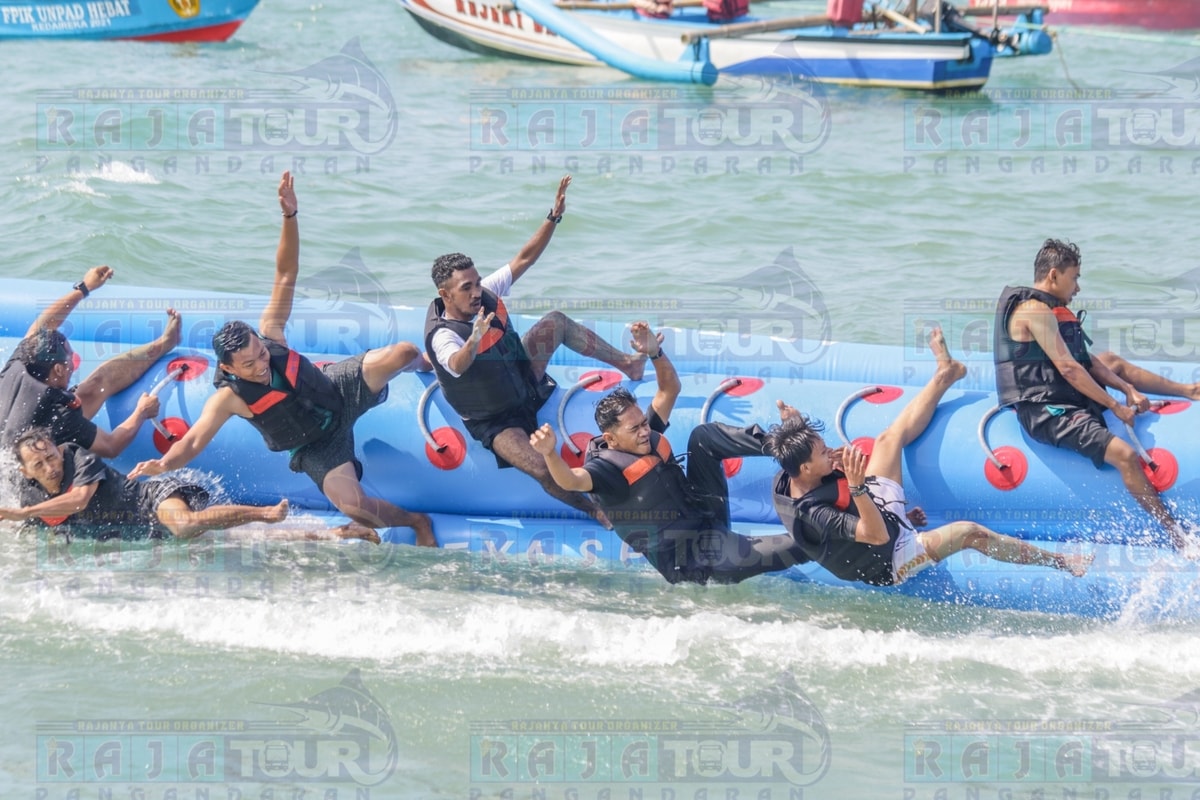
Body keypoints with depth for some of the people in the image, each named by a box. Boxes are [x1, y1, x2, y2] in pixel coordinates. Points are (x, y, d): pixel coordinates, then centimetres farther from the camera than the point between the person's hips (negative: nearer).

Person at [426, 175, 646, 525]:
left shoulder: (486, 294, -13)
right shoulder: (443, 336, -33)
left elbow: (525, 258, -7)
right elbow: (457, 365, -56)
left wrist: (554, 216, -17)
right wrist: (473, 342, -77)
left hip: (523, 381, 8)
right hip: (497, 423, -8)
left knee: (557, 322, 4)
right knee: (543, 471, -29)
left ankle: (626, 362, 21)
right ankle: (595, 510, -2)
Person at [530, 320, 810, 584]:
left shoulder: (647, 433, 5)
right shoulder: (608, 467, -19)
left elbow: (669, 389, 14)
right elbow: (571, 481, -39)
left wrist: (655, 353, -5)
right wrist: (550, 454, -58)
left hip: (707, 516, 8)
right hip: (691, 563, -8)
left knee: (703, 436, 0)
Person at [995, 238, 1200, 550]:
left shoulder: (1051, 309, 15)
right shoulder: (1035, 310, -17)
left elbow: (1087, 361, 16)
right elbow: (1069, 368, -21)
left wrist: (1128, 390, 5)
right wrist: (1115, 407, -16)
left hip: (1069, 397, 11)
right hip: (1047, 412, -11)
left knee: (1111, 361, 29)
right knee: (1124, 454, -23)